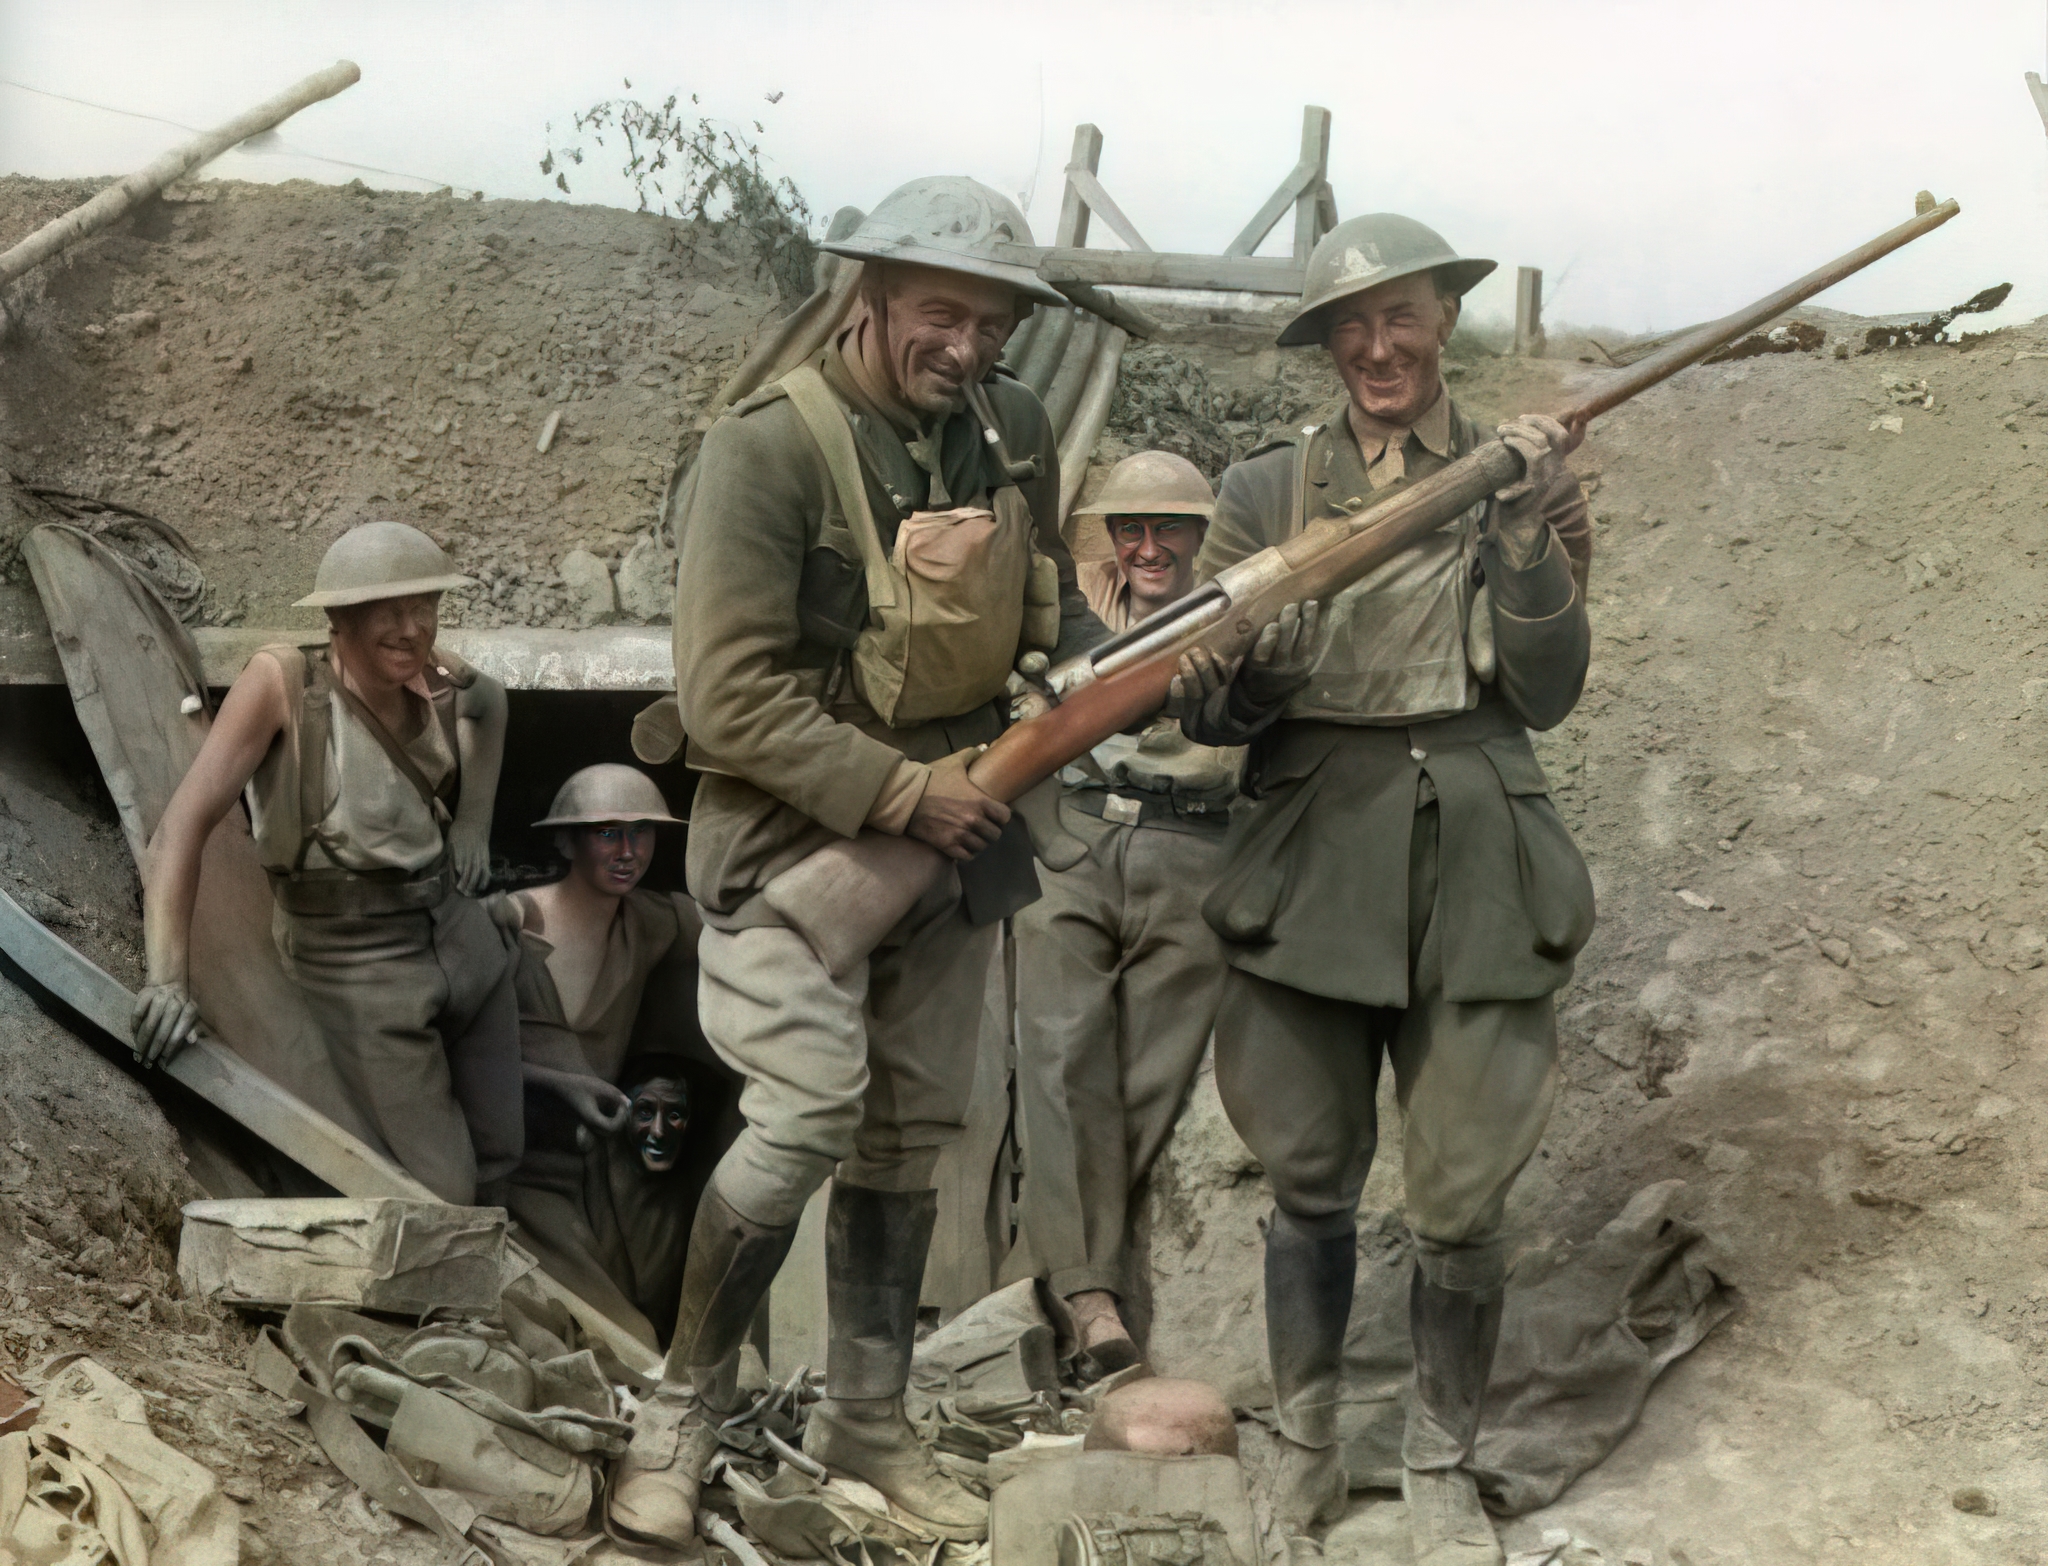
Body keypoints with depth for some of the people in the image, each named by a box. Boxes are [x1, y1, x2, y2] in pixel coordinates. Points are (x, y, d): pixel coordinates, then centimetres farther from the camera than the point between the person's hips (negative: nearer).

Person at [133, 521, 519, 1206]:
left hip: (464, 937, 6)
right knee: (444, 1190, -5)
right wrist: (166, 979, -32)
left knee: (500, 1155, 13)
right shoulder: (283, 680, -19)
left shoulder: (437, 679, -3)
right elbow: (186, 822, -24)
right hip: (360, 967, -6)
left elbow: (489, 699, 24)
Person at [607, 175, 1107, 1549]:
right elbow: (728, 696, -21)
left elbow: (1052, 609, 16)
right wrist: (901, 792, -22)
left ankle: (868, 1418, 28)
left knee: (911, 1137, 12)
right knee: (807, 1118, -17)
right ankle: (685, 1408, 3)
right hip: (798, 832, -6)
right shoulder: (771, 449, -18)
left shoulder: (1016, 433, 1)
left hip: (955, 830, 6)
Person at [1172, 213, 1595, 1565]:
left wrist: (1521, 522, -12)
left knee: (1461, 1207, 3)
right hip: (1311, 869, 1)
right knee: (1312, 1186, 9)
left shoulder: (1525, 478, 6)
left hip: (1478, 867, 0)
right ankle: (1306, 1441, 29)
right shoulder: (1266, 491, 6)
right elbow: (1213, 716, 2)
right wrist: (1234, 668, -21)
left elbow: (1550, 691, -2)